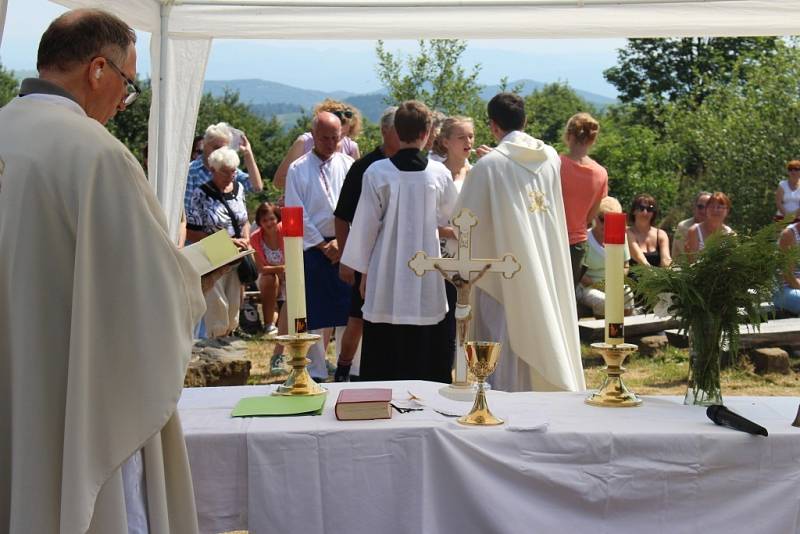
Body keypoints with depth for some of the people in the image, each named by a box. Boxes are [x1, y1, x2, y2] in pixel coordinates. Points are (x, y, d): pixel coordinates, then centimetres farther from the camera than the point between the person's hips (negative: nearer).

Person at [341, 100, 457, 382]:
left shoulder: (377, 172, -7)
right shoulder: (440, 173, -3)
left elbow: (366, 225, -2)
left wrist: (363, 270, 8)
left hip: (386, 277, -1)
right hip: (427, 283, 1)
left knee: (382, 363, 5)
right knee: (427, 361, 7)